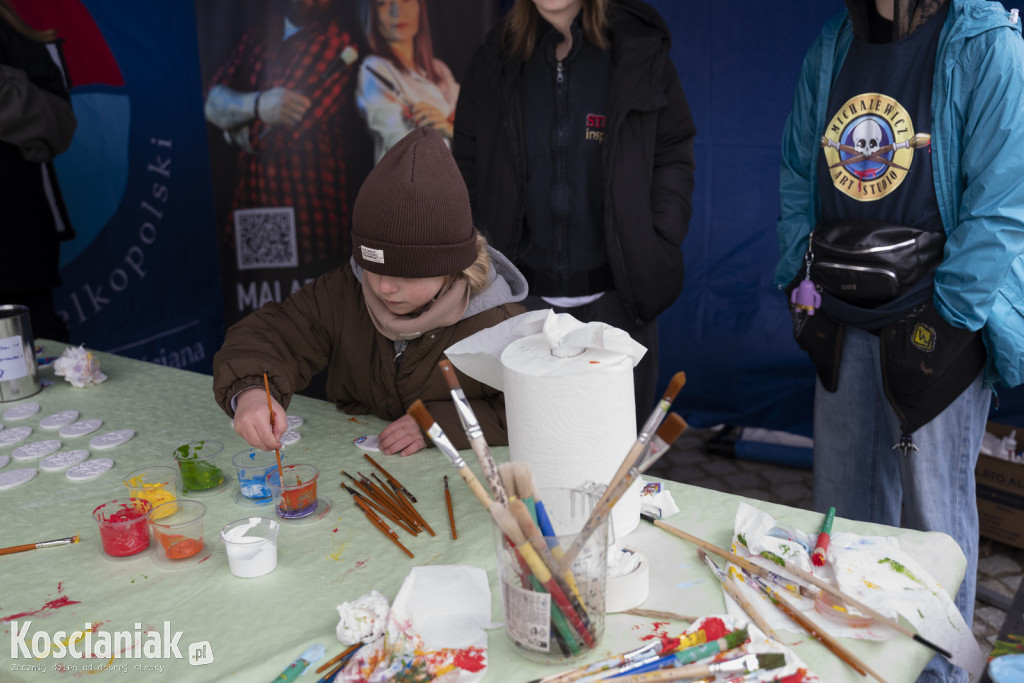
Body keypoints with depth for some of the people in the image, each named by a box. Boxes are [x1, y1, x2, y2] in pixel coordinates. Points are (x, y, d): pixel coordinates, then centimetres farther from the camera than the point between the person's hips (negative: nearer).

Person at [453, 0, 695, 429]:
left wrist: (656, 251, -7)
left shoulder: (639, 52, -1)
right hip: (524, 293, 2)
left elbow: (674, 156, 2)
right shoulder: (496, 60, 5)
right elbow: (467, 166, 9)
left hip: (615, 294, -1)